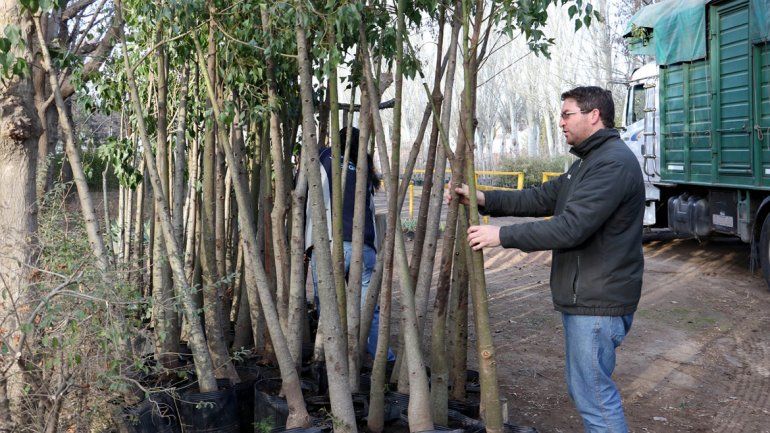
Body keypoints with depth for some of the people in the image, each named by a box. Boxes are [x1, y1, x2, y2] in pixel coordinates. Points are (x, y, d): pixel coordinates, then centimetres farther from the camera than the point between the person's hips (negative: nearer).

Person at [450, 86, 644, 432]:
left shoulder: (613, 163, -19)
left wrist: (502, 235, -21)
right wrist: (485, 199, 4)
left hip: (598, 302, -11)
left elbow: (570, 227, -26)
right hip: (582, 297, 11)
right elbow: (542, 198, 14)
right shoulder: (588, 161, 16)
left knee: (592, 391, -3)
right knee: (583, 385, 19)